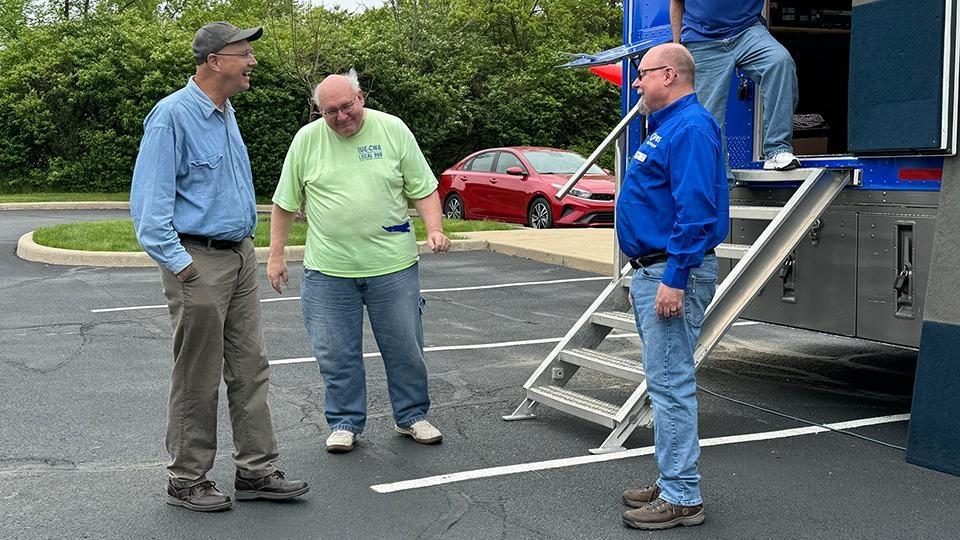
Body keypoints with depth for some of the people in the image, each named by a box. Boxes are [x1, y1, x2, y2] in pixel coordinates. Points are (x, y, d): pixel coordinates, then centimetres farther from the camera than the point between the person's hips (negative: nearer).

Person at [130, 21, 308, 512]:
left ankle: (256, 471, 18)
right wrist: (177, 261, -20)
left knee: (250, 369, 10)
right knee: (198, 379, 0)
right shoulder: (172, 115, -13)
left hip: (240, 256, 8)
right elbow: (149, 200, -16)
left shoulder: (226, 114, 14)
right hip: (199, 261, -8)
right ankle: (186, 482, 13)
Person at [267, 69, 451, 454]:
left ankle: (411, 416, 27)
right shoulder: (307, 139, 1)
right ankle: (345, 423, 22)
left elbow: (423, 189, 4)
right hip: (328, 270, 0)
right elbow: (285, 204, 7)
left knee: (405, 348, 9)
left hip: (393, 266, 0)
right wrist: (276, 256, 6)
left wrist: (434, 230, -11)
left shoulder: (393, 130, 0)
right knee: (336, 354, 6)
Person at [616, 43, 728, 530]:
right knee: (665, 383, 15)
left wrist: (674, 280, -26)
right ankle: (673, 482, 24)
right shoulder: (666, 128, 19)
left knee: (670, 384, -7)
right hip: (654, 273, 11)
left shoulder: (690, 128, -15)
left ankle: (681, 498, 0)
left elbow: (696, 210, -24)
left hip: (673, 275, -11)